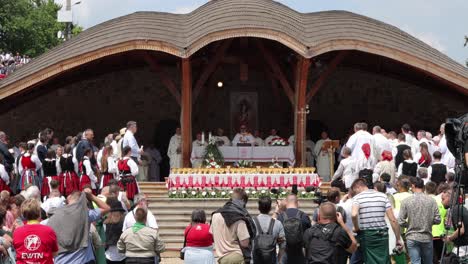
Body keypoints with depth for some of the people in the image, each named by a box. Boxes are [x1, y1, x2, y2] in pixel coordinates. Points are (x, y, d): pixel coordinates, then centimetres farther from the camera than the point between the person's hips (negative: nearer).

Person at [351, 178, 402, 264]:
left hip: (366, 235, -2)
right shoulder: (382, 196, 6)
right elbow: (393, 220, 0)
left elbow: (354, 214, -24)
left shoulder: (357, 197, -2)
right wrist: (398, 239, 4)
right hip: (382, 234, 2)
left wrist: (356, 228, -5)